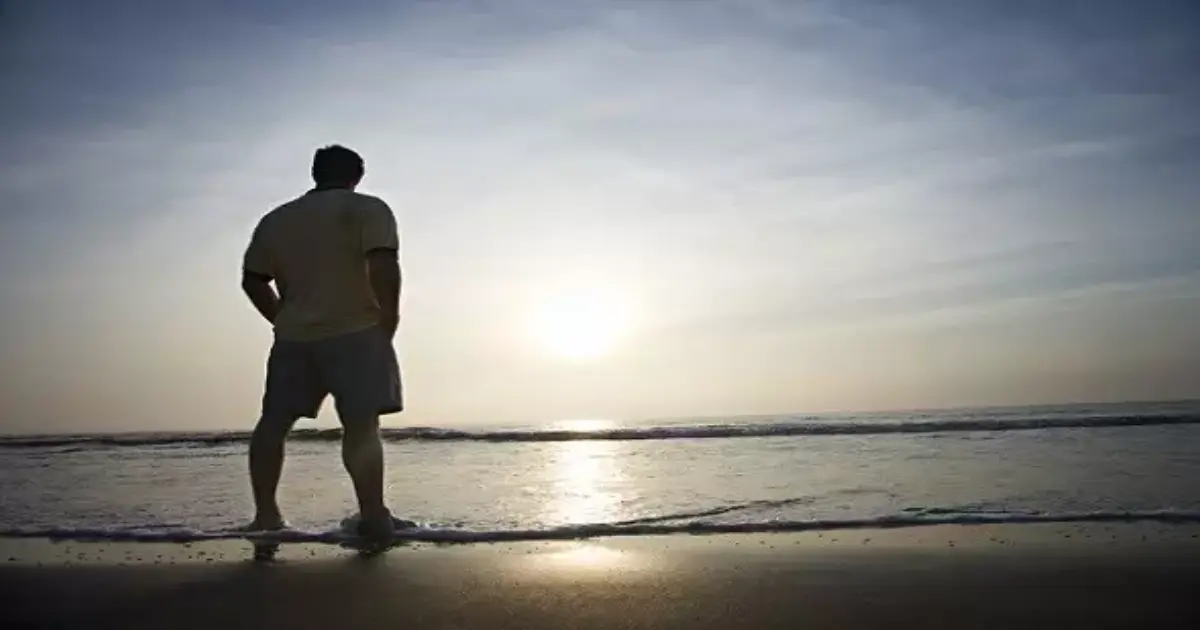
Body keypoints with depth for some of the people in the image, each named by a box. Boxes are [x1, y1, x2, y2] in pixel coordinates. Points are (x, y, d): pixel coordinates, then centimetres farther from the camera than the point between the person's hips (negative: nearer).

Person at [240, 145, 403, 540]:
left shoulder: (275, 219, 17)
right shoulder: (368, 209, -1)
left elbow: (252, 281, 15)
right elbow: (384, 266, -16)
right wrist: (389, 318, -6)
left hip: (293, 338, 5)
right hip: (356, 333, -4)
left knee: (274, 421, 13)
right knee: (361, 423, -9)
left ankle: (265, 512, 13)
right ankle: (373, 514, -15)